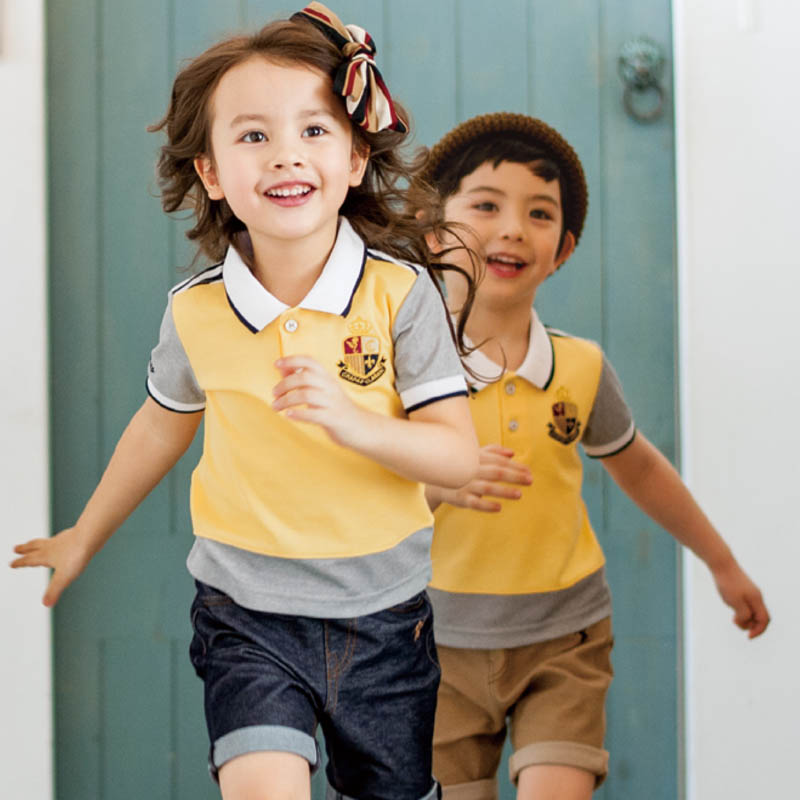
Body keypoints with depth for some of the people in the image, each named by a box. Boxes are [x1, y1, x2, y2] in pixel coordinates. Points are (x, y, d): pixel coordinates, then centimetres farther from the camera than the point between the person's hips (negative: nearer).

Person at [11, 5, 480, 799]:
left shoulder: (399, 291, -12)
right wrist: (84, 537, 25)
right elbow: (162, 425, 13)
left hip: (380, 616, 0)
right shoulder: (195, 312, -6)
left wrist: (352, 421, -30)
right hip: (248, 616, 0)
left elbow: (458, 455, -12)